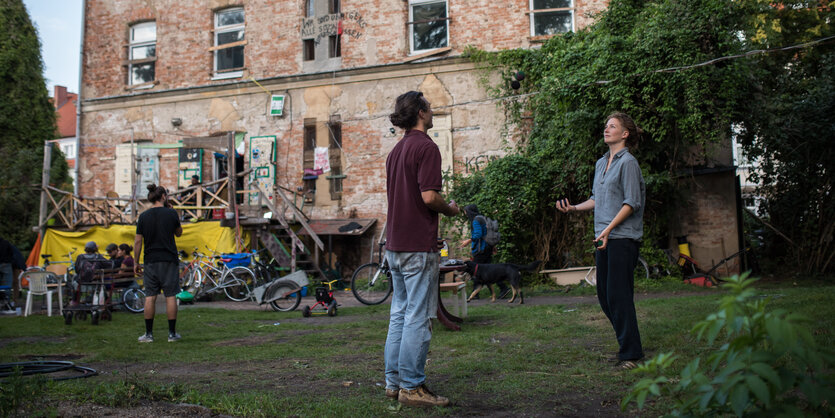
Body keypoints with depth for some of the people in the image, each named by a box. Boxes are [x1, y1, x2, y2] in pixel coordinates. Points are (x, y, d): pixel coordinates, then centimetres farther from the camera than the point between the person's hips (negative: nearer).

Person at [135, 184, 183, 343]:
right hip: (169, 260, -2)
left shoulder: (144, 216, 2)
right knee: (170, 296, 2)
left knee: (150, 297, 5)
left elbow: (138, 241, 2)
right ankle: (172, 333, 5)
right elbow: (179, 233, 12)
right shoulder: (171, 214, -4)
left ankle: (148, 333, 8)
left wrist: (136, 262, 10)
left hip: (151, 260, 2)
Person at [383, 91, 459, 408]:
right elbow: (429, 196, -20)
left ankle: (394, 382, 17)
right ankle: (411, 387, 0)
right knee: (419, 317, -4)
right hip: (418, 245, -9)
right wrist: (450, 209, -1)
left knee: (399, 314, 13)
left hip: (394, 244, 9)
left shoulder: (396, 150, 17)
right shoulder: (426, 147, -11)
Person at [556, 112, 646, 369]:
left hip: (622, 237, -8)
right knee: (604, 295, 9)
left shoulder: (628, 162, -7)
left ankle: (631, 353, -1)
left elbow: (631, 203, -13)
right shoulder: (601, 164, 18)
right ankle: (627, 344, 21)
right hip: (603, 237, 9)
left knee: (618, 294, -9)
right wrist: (574, 208, 13)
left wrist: (609, 228, -20)